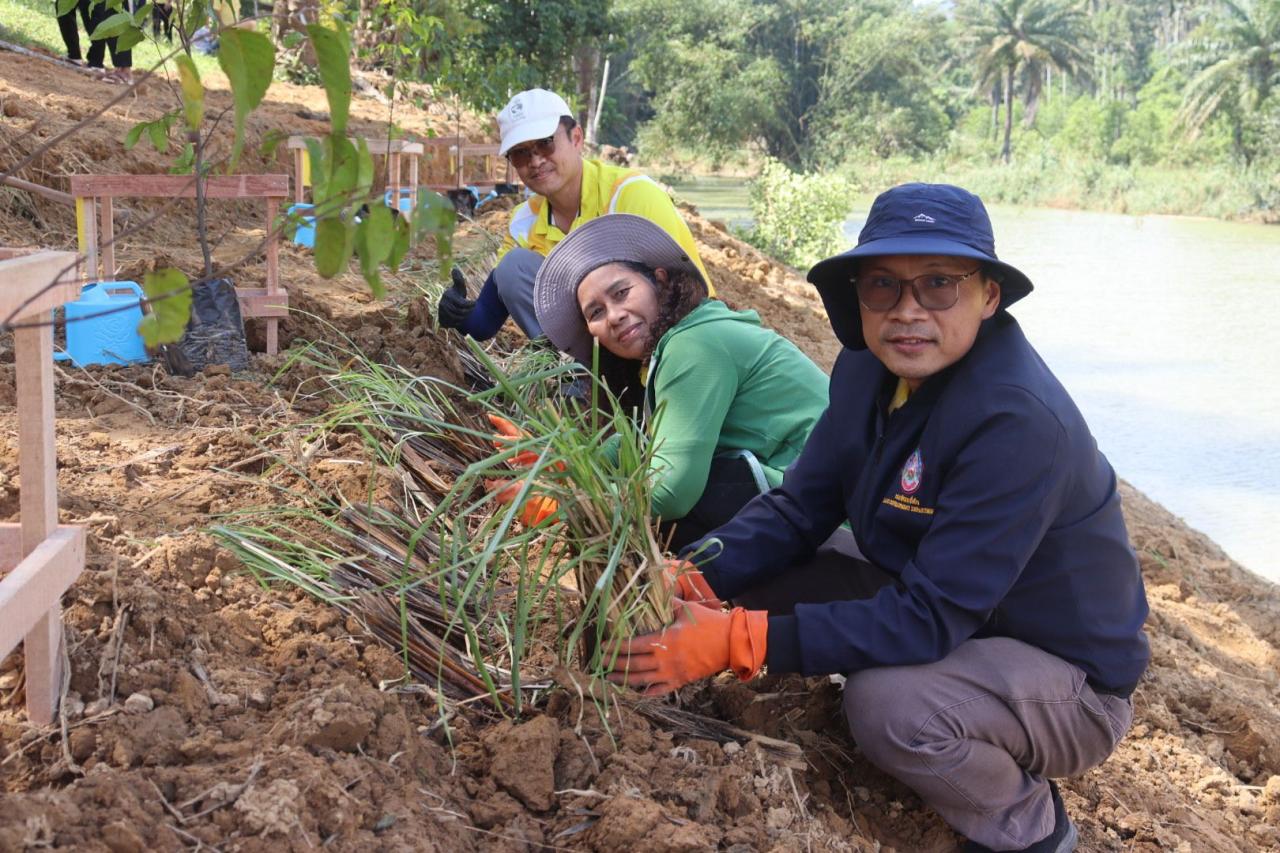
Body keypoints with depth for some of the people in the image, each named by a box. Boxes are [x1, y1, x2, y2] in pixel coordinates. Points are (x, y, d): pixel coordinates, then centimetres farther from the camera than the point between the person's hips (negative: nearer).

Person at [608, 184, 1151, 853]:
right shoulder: (869, 368, -7)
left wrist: (735, 639, -37)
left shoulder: (1017, 421, -31)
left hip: (1069, 680, -7)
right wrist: (692, 582, -22)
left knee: (886, 702, -34)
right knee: (766, 578, -6)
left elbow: (929, 619, -33)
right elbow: (799, 507, -3)